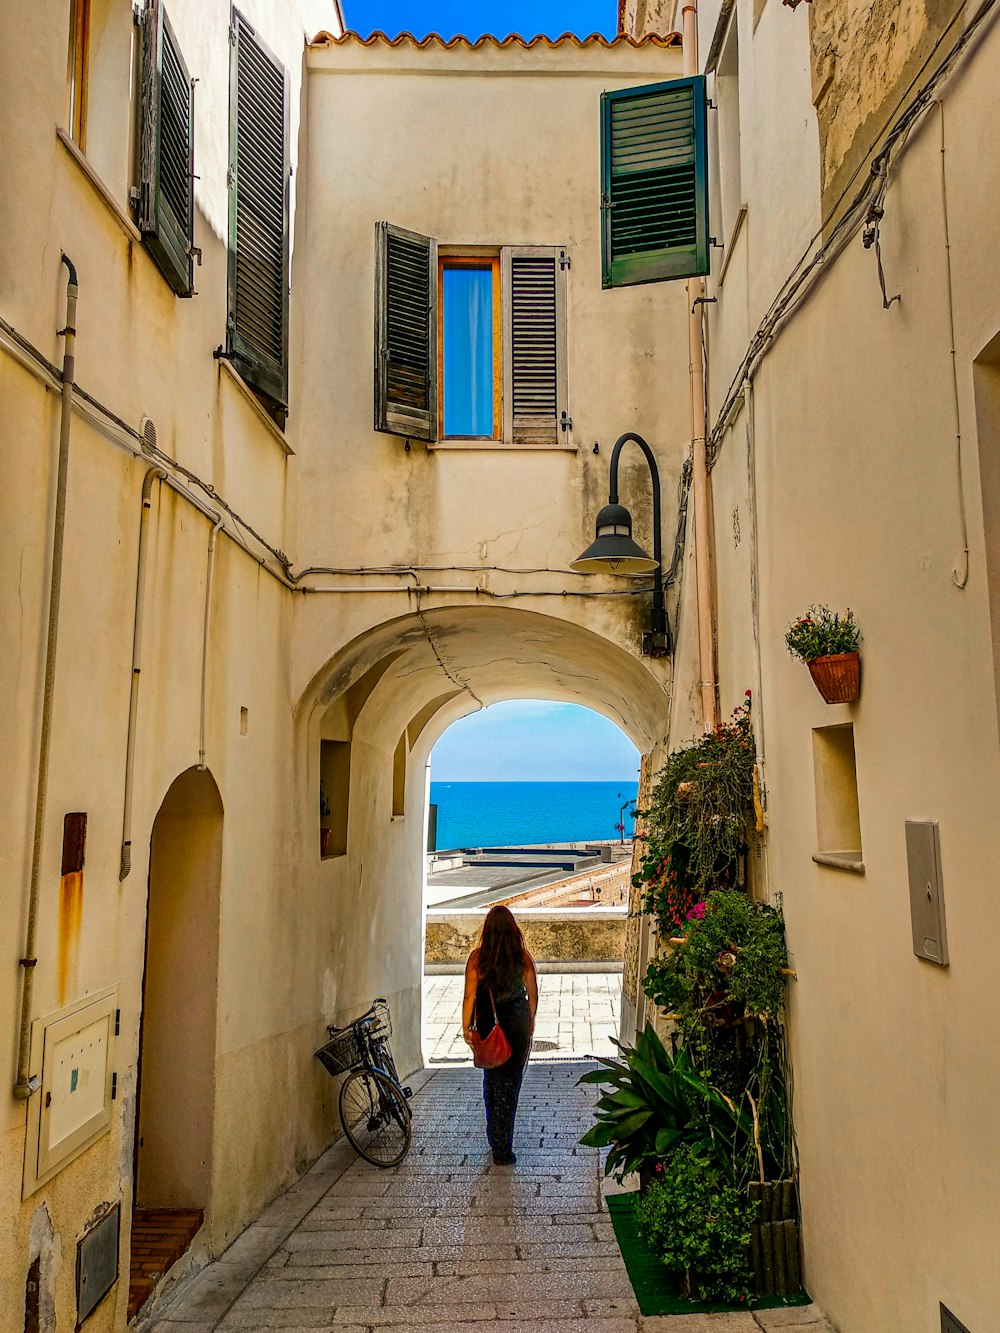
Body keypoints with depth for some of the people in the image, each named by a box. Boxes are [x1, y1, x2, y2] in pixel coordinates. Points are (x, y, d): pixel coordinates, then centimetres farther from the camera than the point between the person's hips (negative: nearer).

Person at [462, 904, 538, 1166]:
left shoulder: (477, 957, -8)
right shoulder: (523, 957, -5)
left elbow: (469, 996, -8)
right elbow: (533, 994, 3)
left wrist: (466, 1028, 1)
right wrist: (530, 1022, 17)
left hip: (488, 1026, 1)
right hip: (518, 1024, 0)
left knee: (491, 1079, 20)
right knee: (510, 1083, 7)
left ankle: (496, 1140, 31)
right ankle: (503, 1150, 8)